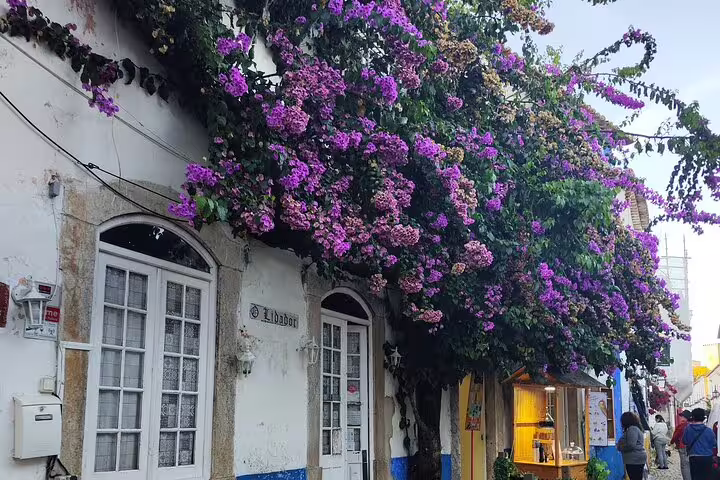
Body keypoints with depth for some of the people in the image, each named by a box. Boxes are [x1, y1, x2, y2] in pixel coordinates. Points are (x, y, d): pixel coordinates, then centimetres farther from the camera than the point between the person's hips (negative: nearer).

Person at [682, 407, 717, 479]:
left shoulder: (688, 429, -8)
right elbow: (714, 444, -1)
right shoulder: (708, 431, -11)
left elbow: (684, 442, 3)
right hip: (707, 458, -1)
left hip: (694, 458, 1)